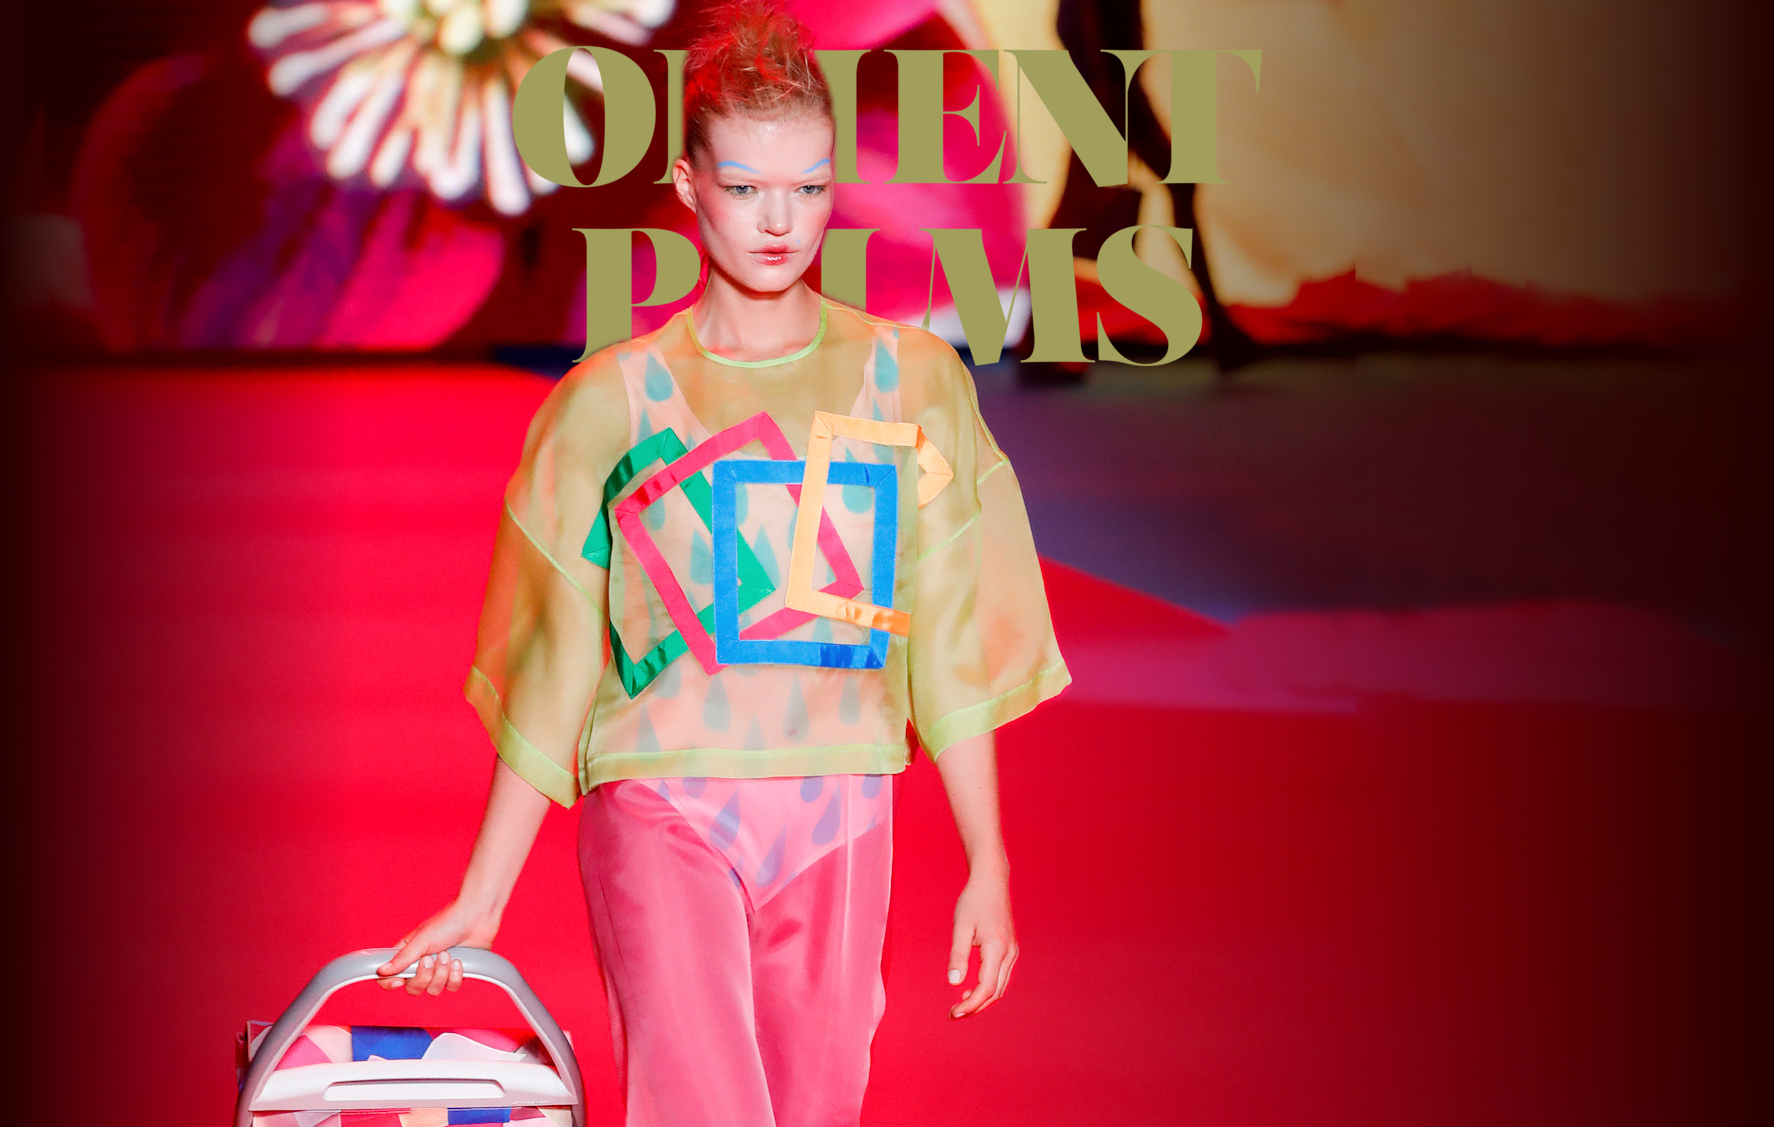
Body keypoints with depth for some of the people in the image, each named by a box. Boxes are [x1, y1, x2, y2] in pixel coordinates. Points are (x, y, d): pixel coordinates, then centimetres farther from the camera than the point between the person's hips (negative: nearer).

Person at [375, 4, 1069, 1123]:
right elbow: (553, 668, 7)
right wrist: (482, 897, 6)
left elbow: (952, 643, 9)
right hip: (661, 811, -2)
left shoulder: (913, 379, 8)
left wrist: (989, 865, 6)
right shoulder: (612, 399, 4)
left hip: (840, 813, 2)